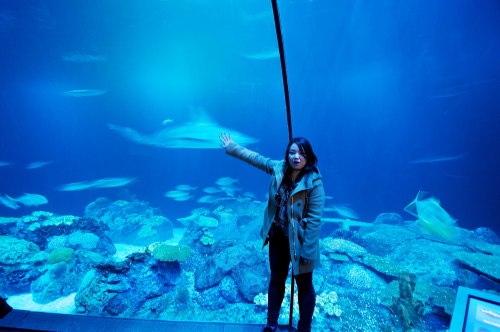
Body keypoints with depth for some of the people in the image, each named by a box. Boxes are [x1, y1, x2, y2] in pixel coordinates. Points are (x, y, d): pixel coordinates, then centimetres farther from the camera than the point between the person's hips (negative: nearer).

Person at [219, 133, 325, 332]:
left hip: (300, 241, -5)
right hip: (277, 237, 5)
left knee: (304, 286, 15)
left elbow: (314, 219, -21)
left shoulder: (314, 182, -22)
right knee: (276, 280, 22)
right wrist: (232, 148, 14)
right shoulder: (278, 169, -9)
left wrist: (307, 251, -19)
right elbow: (256, 158, 8)